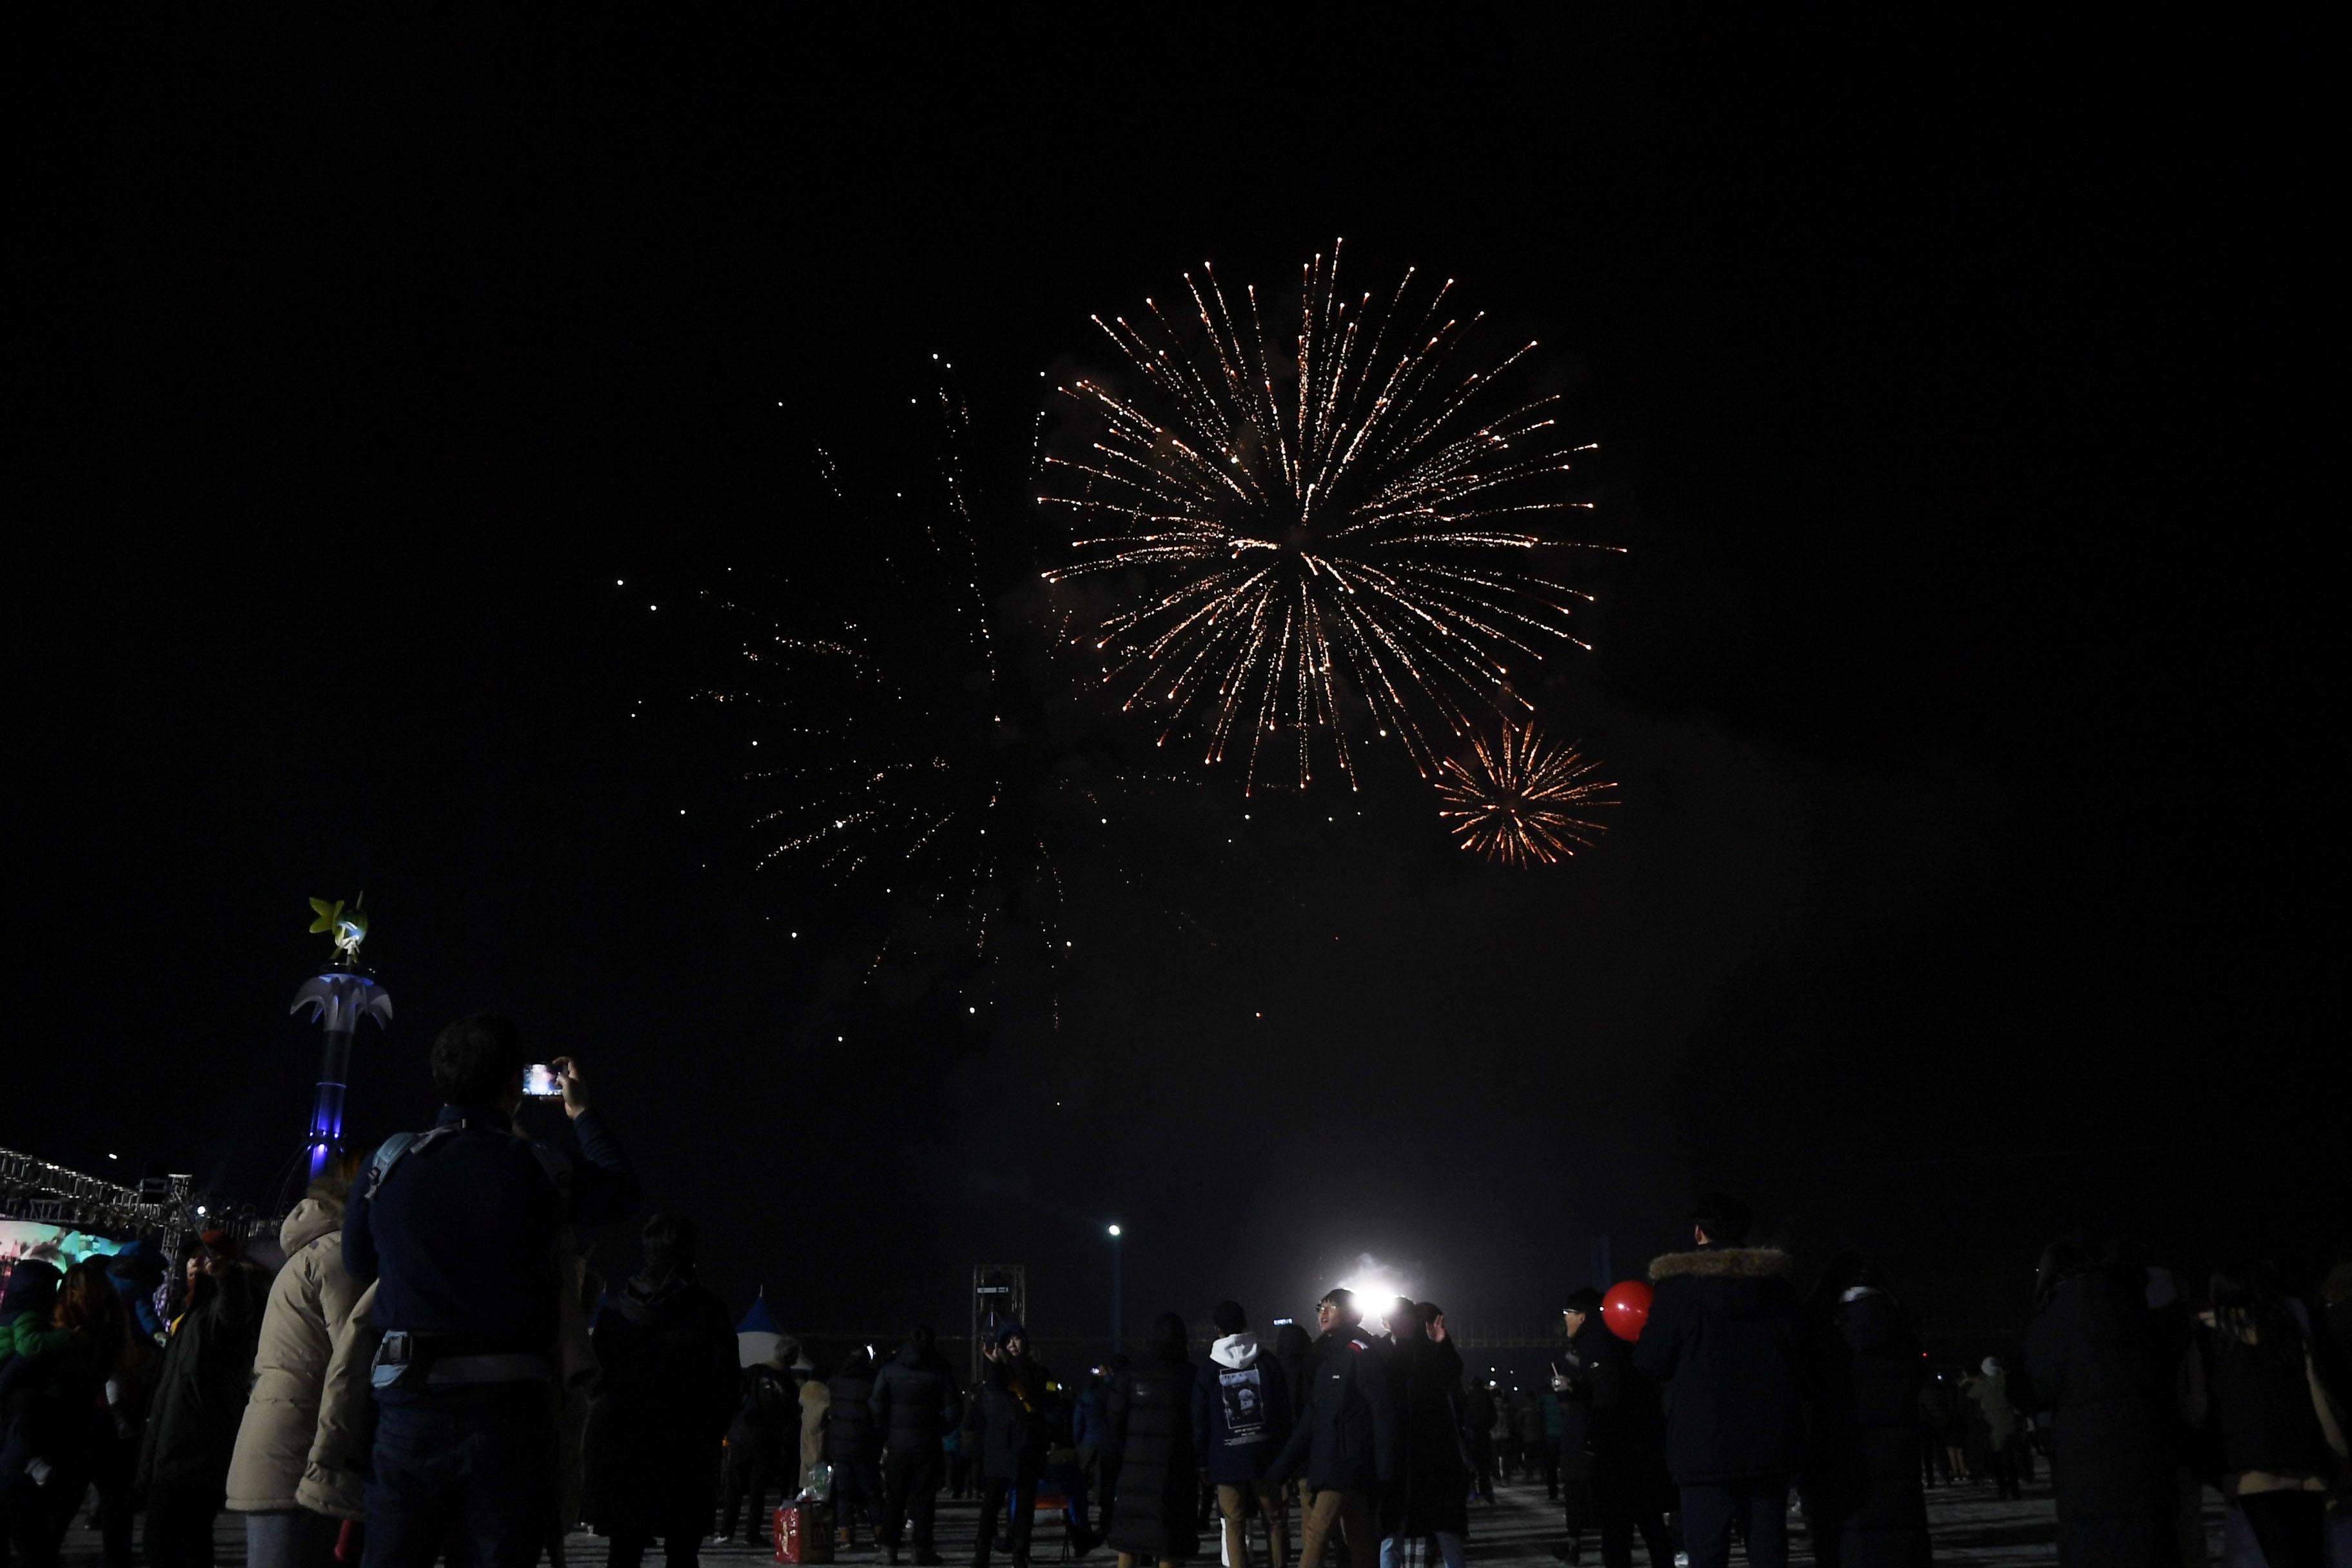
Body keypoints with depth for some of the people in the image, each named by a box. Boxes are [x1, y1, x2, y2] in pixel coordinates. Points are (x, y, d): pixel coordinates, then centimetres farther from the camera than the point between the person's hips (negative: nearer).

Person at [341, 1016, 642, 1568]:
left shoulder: (391, 1160, 1)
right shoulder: (540, 1170, -4)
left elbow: (359, 1264, 15)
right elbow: (623, 1189, 16)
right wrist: (583, 1113, 28)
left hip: (408, 1401, 2)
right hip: (507, 1404, -2)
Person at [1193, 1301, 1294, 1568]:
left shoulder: (1208, 1373, -1)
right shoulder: (1268, 1363, 2)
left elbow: (1200, 1424, 0)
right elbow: (1285, 1412, 4)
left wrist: (1203, 1462, 7)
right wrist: (1286, 1453, 11)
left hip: (1227, 1462, -1)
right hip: (1266, 1458, 1)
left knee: (1235, 1526, 4)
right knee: (1275, 1521, 11)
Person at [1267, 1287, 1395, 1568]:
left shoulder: (1361, 1354, -7)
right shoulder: (1326, 1356, 18)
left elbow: (1383, 1413, -12)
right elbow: (1310, 1420, 19)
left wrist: (1384, 1471, -18)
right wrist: (1280, 1468, 15)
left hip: (1346, 1465, -8)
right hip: (1326, 1465, 8)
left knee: (1315, 1533, -15)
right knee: (1359, 1544, 8)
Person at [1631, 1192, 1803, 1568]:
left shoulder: (1679, 1285, -6)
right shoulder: (1777, 1283, 7)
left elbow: (1651, 1363, -3)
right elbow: (1798, 1355, 14)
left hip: (1704, 1442, -4)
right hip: (1770, 1441, 4)